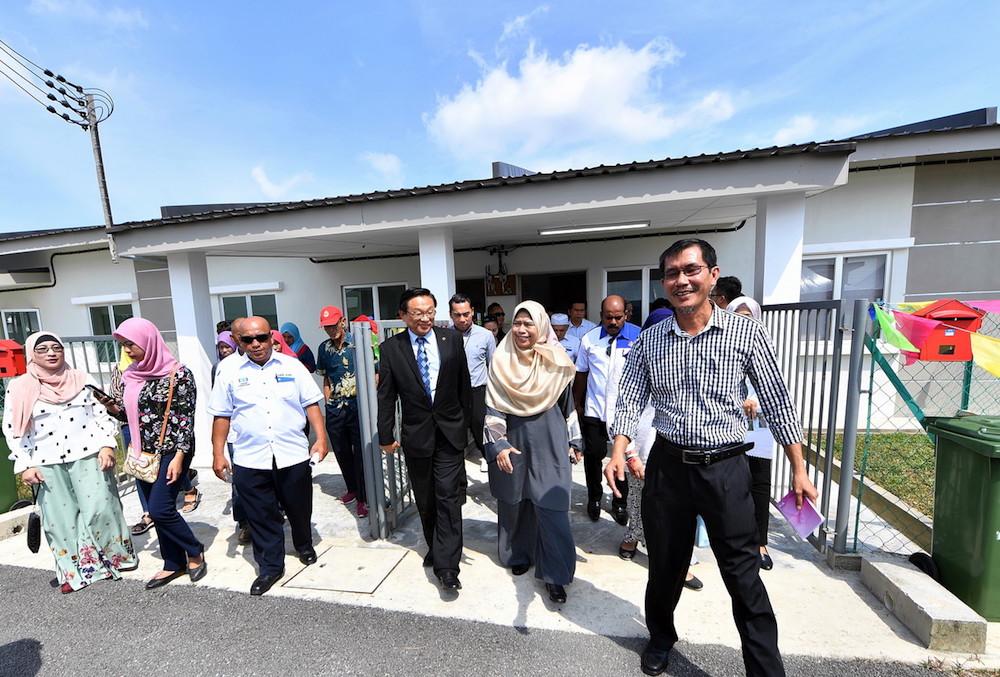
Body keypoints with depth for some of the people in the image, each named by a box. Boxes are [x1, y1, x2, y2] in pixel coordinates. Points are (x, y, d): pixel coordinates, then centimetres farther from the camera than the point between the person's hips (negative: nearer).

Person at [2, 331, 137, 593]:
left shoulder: (83, 380, 4)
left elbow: (102, 414, 3)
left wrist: (107, 446, -7)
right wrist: (25, 466, -3)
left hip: (88, 455, -1)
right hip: (48, 464, 1)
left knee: (99, 509, -1)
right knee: (60, 518, 7)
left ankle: (117, 555, 18)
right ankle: (75, 571, 22)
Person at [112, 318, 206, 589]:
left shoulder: (178, 374, -14)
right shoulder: (131, 375, 8)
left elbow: (186, 417, -15)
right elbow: (132, 415, 16)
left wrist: (179, 457, -17)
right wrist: (112, 408, -4)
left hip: (171, 451, -7)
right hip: (144, 452, 7)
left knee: (160, 508, -8)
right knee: (156, 510, 12)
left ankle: (196, 552, 15)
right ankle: (174, 564, 27)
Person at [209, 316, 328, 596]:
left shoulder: (291, 365, -1)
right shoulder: (228, 370, 0)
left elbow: (311, 403, 0)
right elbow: (222, 415, 4)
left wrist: (321, 437, -7)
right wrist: (218, 454, 2)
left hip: (293, 455, 0)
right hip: (249, 460, 0)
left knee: (299, 509, 16)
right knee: (261, 517, 11)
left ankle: (304, 546, 44)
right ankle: (270, 567, 32)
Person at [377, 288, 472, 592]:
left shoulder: (452, 339, -3)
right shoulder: (391, 348, -5)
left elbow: (464, 385, 3)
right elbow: (386, 396, -1)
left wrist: (466, 422, 8)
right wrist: (386, 435, 1)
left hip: (450, 432, -1)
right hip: (415, 434, 1)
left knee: (448, 497, -1)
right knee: (425, 501, 18)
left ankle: (446, 566, 14)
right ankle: (435, 547, 42)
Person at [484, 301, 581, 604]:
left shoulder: (555, 361, -3)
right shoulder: (501, 361, -4)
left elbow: (567, 404, 6)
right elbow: (492, 407, -4)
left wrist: (573, 442, 9)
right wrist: (498, 445, -11)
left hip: (549, 443, 0)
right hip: (513, 441, 1)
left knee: (551, 505, 0)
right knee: (514, 502, 15)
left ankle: (555, 574, 19)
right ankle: (518, 555, 40)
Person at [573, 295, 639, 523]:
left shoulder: (638, 336, -4)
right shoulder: (589, 339, 1)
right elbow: (581, 374, 7)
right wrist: (578, 405, 10)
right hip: (594, 410, 1)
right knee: (593, 455, 9)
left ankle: (619, 502, 34)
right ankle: (594, 498, 34)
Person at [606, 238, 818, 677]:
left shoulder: (746, 333, -5)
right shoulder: (649, 341, -1)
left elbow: (777, 403, 0)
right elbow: (630, 402, -1)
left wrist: (799, 470, 0)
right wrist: (618, 453, -14)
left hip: (726, 469, -2)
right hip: (668, 467, 3)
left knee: (743, 576, 9)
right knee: (665, 565, 20)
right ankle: (661, 638, 46)